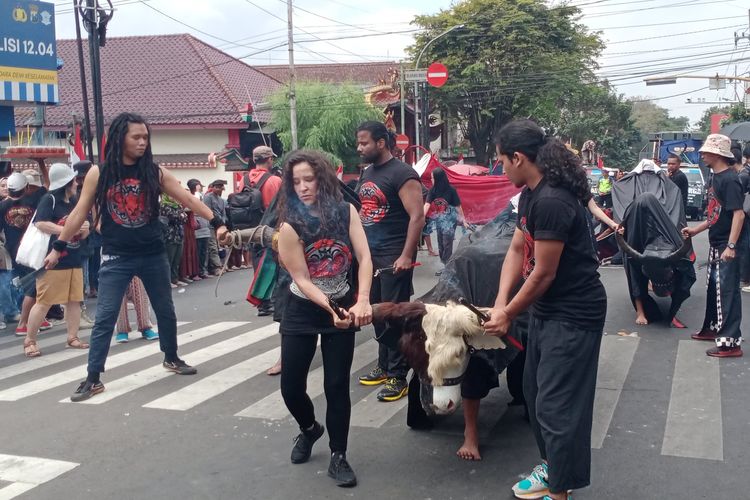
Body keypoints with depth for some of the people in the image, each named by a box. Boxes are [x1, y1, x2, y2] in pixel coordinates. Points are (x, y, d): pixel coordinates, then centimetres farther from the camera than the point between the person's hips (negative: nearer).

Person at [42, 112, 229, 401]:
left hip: (154, 255, 2)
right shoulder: (98, 173, -4)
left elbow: (188, 199, -1)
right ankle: (93, 378, 4)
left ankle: (171, 358, 36)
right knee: (104, 318, -3)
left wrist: (216, 223, -9)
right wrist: (58, 247, 2)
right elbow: (80, 212, 1)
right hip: (116, 258, -2)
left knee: (165, 311, 15)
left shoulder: (155, 172, -1)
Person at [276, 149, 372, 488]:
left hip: (343, 307, 0)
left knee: (337, 385, -1)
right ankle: (309, 429, 35)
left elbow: (364, 258, -16)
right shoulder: (290, 226, -15)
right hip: (303, 311, 0)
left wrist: (362, 301, -30)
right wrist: (331, 310, -29)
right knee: (290, 386, 2)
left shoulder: (346, 212, -11)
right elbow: (302, 280, -17)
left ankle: (338, 456, 15)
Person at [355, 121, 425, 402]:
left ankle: (398, 376, 3)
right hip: (369, 253, 8)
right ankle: (384, 366, 26)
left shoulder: (402, 174, -13)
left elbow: (417, 216, -18)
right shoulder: (367, 173, 13)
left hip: (394, 256, -8)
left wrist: (407, 256, -22)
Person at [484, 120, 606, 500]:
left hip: (574, 314, -10)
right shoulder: (530, 194, 6)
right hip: (546, 308, 10)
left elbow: (544, 273, -21)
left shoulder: (551, 201, -25)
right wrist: (500, 303, -6)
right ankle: (551, 465, 36)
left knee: (556, 403, -1)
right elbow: (516, 249, 6)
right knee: (535, 391, 19)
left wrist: (508, 315, -9)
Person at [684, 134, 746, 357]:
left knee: (727, 291, -7)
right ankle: (713, 328, 32)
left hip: (728, 245, -9)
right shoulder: (716, 177, 11)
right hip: (716, 243, 9)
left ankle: (730, 342, -3)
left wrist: (731, 246, -27)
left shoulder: (729, 179, -17)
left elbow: (738, 214, -22)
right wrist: (695, 230, 22)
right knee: (714, 288, 18)